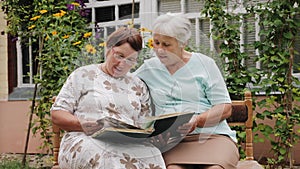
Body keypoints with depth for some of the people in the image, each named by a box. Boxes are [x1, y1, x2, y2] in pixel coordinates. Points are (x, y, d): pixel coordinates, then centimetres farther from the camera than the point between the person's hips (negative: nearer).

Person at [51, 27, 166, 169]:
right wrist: (83, 125, -12)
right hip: (85, 141, -3)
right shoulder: (83, 75, 13)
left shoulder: (138, 86, 24)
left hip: (127, 145, 3)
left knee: (152, 154, -32)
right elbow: (56, 115, 7)